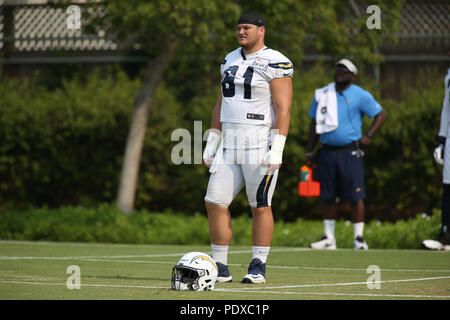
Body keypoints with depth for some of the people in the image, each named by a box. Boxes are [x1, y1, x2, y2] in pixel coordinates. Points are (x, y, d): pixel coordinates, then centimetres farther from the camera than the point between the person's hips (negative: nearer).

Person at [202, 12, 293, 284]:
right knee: (215, 202, 0)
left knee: (260, 206, 0)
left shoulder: (275, 64, -8)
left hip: (260, 145, -7)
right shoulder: (231, 61, 15)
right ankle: (220, 267, 6)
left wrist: (277, 148, -19)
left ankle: (259, 266, 9)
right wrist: (212, 142, 16)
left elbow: (283, 109, -12)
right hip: (230, 145, 7)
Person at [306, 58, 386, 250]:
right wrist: (309, 152, 13)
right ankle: (329, 238, 14)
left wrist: (368, 136, -5)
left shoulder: (360, 96, 1)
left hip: (350, 152, -4)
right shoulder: (322, 94, 12)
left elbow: (381, 115, 7)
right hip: (327, 153, 4)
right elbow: (314, 125, 17)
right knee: (327, 197, 5)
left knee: (355, 196, -6)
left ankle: (359, 237, 0)